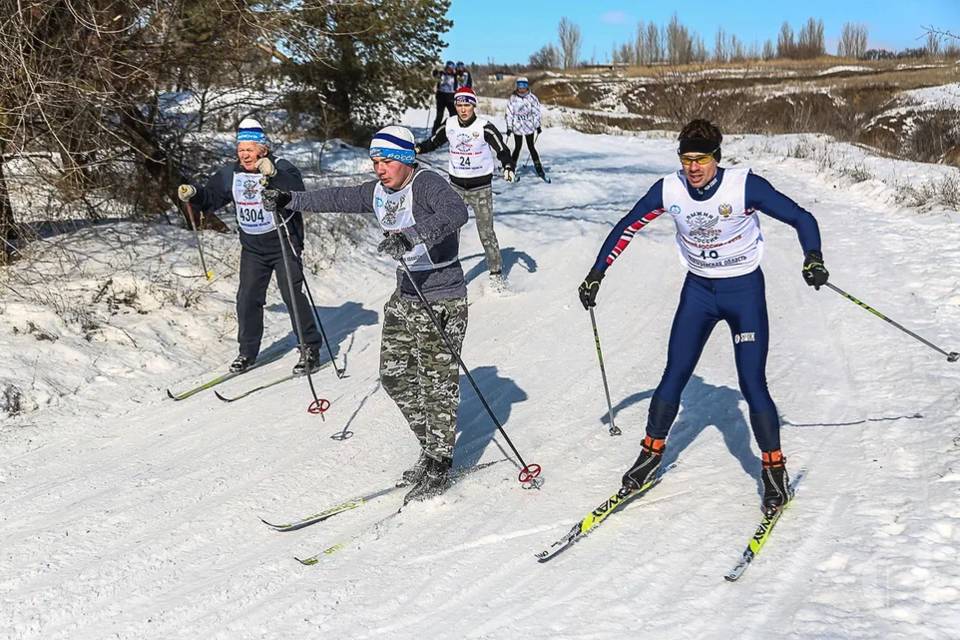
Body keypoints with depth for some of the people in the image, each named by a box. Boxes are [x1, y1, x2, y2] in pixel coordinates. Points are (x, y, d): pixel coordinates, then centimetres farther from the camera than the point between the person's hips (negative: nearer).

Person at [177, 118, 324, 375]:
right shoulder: (231, 173, 3)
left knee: (293, 295, -7)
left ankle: (310, 349, 5)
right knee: (248, 299, 6)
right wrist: (193, 194, -7)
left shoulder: (282, 168, -14)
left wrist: (273, 175, -46)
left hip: (284, 244, -5)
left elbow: (297, 192, -33)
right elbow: (211, 197, 13)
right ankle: (247, 351, 19)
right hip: (252, 248, 5)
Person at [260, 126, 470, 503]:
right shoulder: (378, 192, 6)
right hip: (405, 297, 9)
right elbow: (338, 199, 18)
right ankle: (432, 446, 24)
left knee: (437, 382, -5)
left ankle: (439, 465, 7)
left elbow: (456, 211, -38)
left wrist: (412, 236, -48)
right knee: (395, 376, 10)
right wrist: (291, 200, 15)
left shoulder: (427, 184, -18)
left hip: (443, 300, -9)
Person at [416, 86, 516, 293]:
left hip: (481, 187, -3)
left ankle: (496, 274, 13)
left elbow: (502, 150, -14)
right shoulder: (450, 125, -1)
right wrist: (418, 148, 0)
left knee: (486, 233, 1)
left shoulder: (484, 127, -13)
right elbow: (435, 141, 16)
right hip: (456, 186, 3)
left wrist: (508, 168, -33)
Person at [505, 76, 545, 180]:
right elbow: (509, 113, 1)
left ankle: (538, 168, 8)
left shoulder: (531, 97, -4)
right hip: (517, 127, 0)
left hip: (529, 126, 0)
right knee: (517, 147, 4)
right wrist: (509, 127, -1)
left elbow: (536, 111, 1)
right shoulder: (513, 98, -3)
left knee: (531, 147, 2)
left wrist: (537, 126, 0)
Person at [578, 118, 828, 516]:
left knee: (752, 385, -7)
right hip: (698, 289, 3)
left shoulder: (745, 186, -23)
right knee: (674, 377, 5)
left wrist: (812, 257, -36)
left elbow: (800, 218, -18)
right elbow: (626, 228, 0)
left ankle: (774, 469, 10)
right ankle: (651, 454, 22)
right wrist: (596, 274, -1)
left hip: (745, 290, -3)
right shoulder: (669, 190, -12)